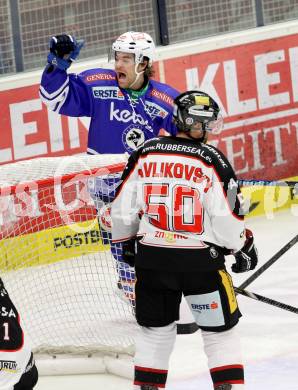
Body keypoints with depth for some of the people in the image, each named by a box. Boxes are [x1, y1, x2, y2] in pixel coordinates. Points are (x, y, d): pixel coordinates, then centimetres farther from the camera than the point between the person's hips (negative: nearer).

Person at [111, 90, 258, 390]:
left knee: (155, 328, 18)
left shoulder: (145, 154, 0)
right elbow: (228, 216, -11)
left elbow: (122, 208, 5)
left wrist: (127, 243, 21)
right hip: (200, 260, -4)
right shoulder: (211, 160, -11)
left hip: (152, 257, 4)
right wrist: (244, 248, 6)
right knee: (219, 330, 9)